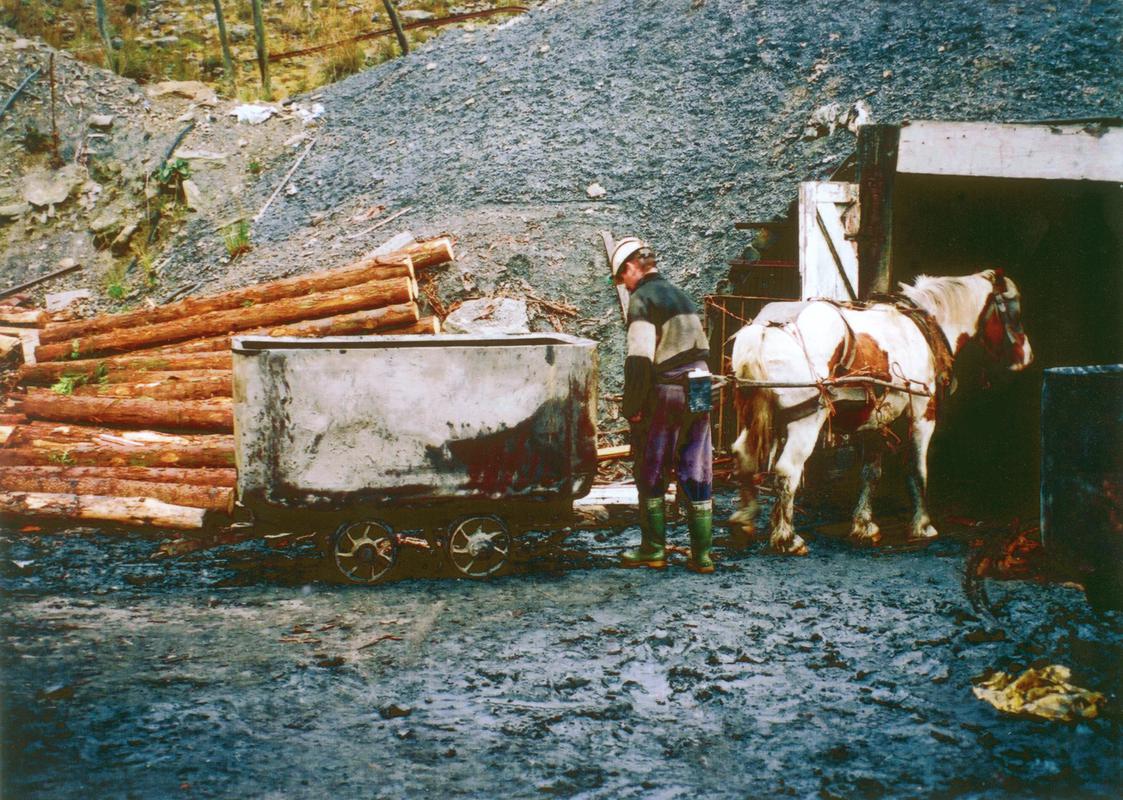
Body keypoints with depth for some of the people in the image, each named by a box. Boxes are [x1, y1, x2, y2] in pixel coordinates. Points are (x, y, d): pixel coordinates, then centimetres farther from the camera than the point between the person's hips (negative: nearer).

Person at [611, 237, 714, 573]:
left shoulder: (642, 299, -10)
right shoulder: (681, 295, 17)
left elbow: (639, 358, -18)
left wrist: (632, 407, -14)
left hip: (663, 394, -7)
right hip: (698, 394, 7)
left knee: (651, 475, 7)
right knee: (697, 475, 8)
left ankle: (653, 549, 13)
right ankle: (701, 554, 9)